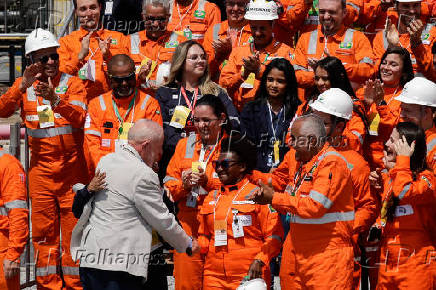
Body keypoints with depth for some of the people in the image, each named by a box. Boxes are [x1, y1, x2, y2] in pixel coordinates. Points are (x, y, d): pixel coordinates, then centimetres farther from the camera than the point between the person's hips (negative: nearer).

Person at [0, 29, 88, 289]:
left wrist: (55, 99, -32)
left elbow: (79, 117, -16)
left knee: (74, 227, 0)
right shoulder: (25, 86, 7)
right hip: (41, 168, 2)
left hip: (73, 168, -2)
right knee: (43, 229, 5)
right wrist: (22, 86, -25)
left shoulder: (72, 83, 0)